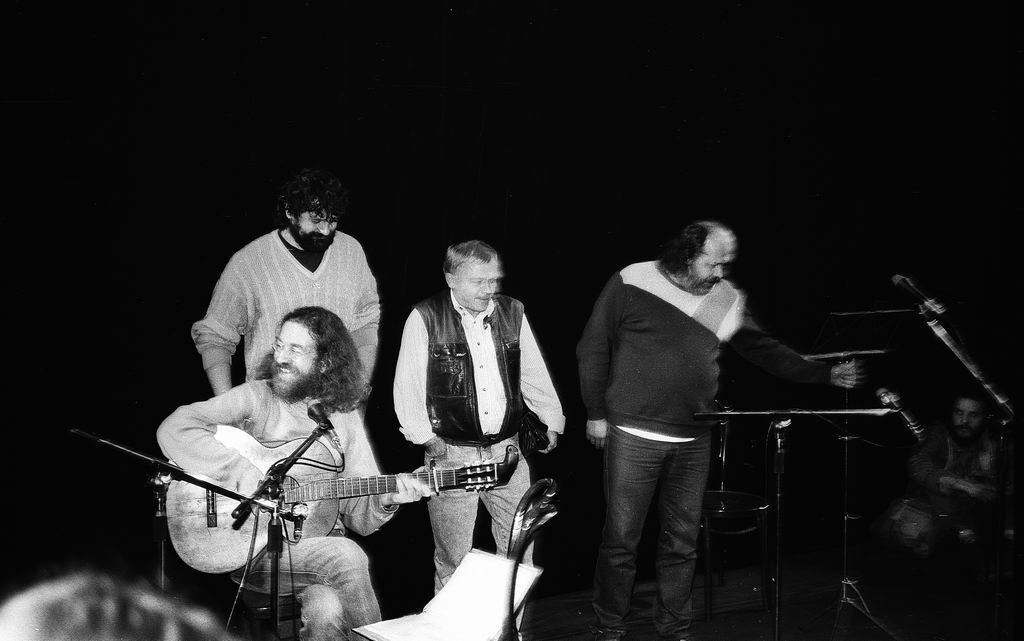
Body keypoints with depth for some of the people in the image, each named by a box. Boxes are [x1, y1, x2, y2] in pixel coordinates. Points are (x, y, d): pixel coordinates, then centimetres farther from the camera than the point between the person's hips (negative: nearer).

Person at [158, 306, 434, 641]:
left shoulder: (345, 418, 9)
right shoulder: (256, 397, -2)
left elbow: (358, 515, 9)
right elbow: (174, 428, -15)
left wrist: (386, 500, -13)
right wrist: (238, 467, -23)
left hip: (320, 548, 3)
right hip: (251, 548, -2)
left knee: (326, 612, -31)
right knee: (348, 557, -28)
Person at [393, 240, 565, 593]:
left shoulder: (512, 312, 7)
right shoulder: (425, 318, -7)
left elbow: (534, 374, 16)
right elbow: (408, 385, -7)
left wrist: (551, 419, 14)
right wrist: (425, 437, -10)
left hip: (507, 449, 4)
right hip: (452, 454, -4)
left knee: (521, 550, 8)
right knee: (453, 559, 2)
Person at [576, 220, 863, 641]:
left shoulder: (727, 299, 6)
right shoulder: (631, 284, -7)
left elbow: (765, 350, 10)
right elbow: (593, 349, -1)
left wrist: (825, 374, 2)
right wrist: (595, 413, -1)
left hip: (693, 442, 4)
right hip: (634, 436, -4)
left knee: (682, 539, 10)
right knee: (621, 538, 1)